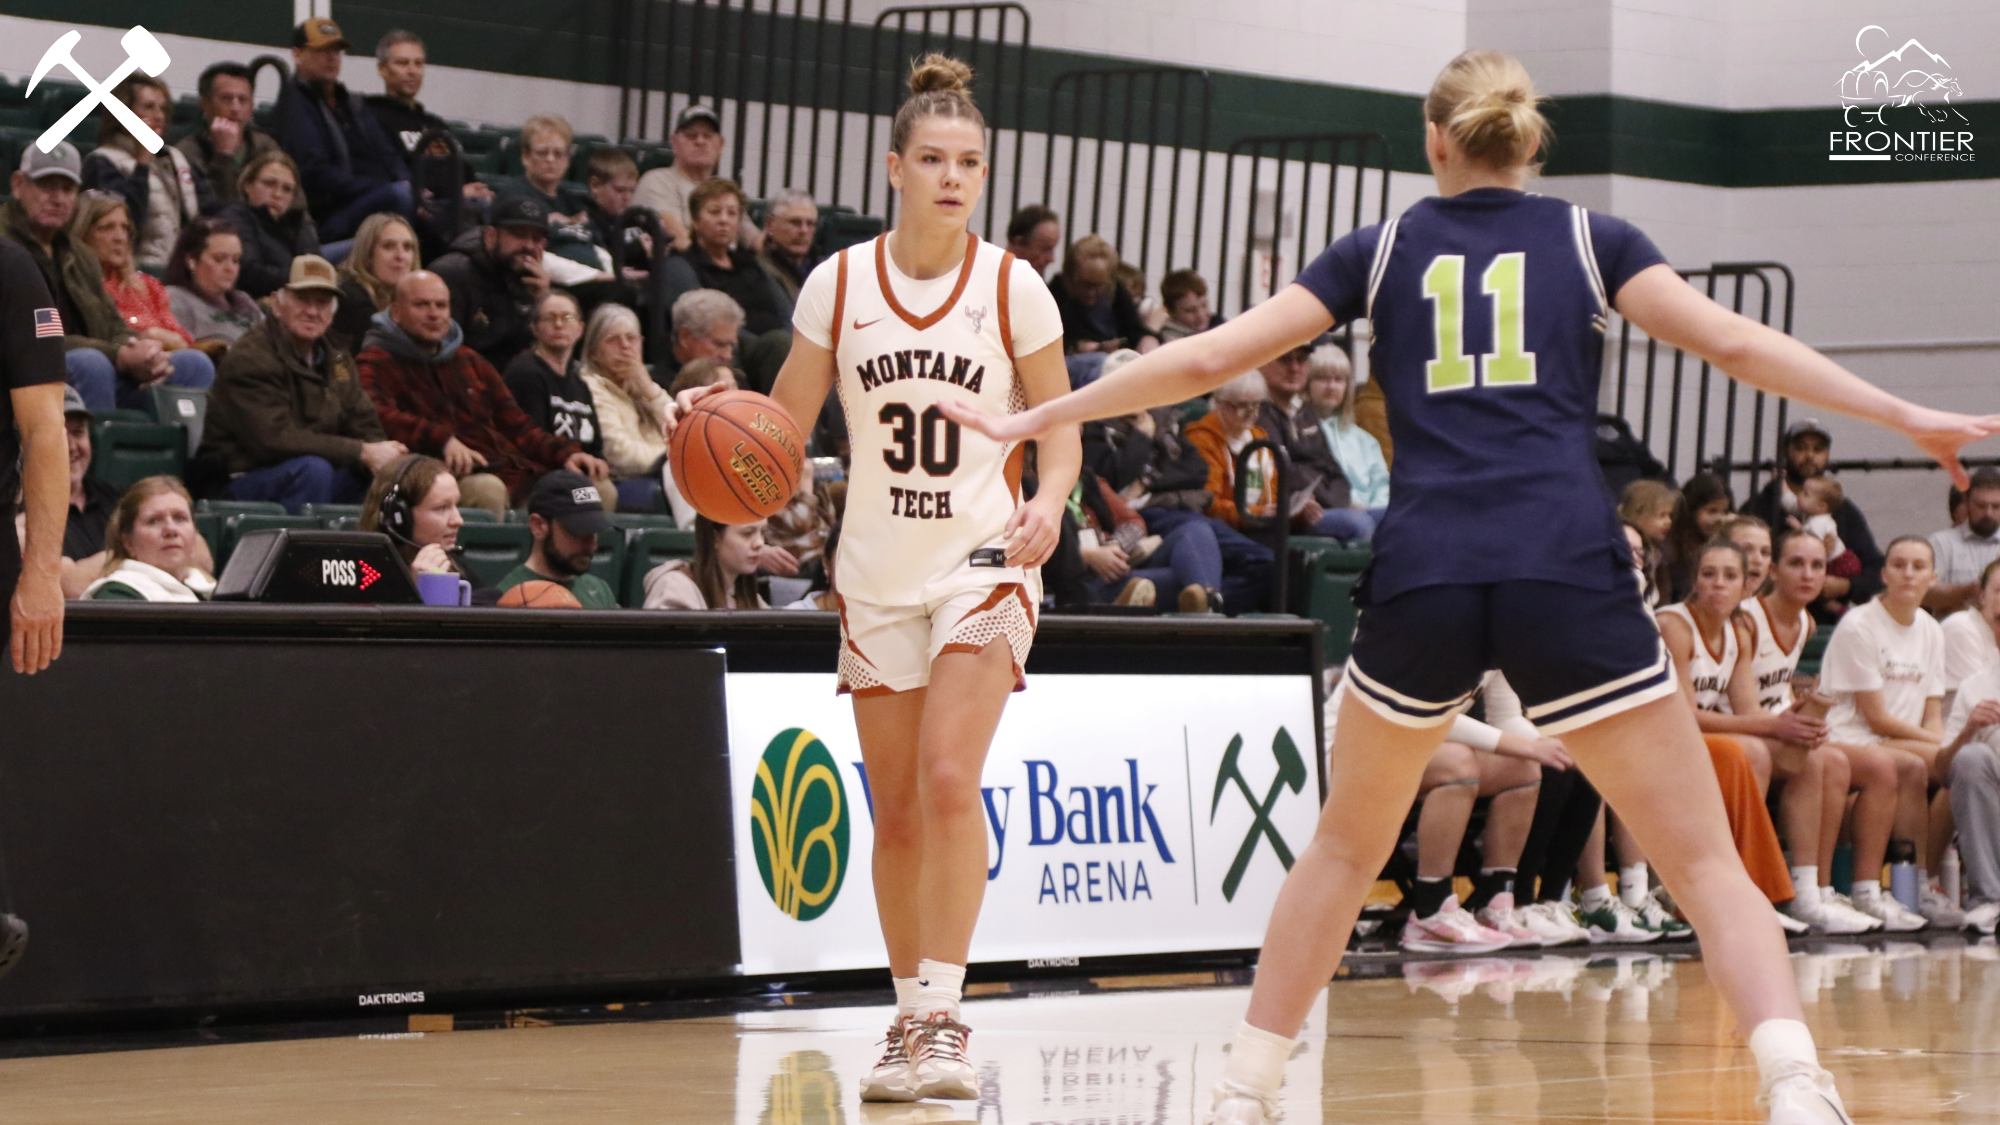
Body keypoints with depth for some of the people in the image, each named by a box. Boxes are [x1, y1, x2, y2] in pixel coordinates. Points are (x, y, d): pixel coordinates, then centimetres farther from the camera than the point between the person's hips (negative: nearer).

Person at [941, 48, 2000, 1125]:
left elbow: (1207, 357, 14)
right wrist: (1909, 417, 4)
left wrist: (1034, 420, 22)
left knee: (1344, 848, 24)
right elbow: (1735, 345, 2)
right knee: (1704, 861, 0)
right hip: (1569, 575, -2)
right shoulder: (1591, 240, 14)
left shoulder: (1383, 249, 17)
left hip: (1419, 579, 2)